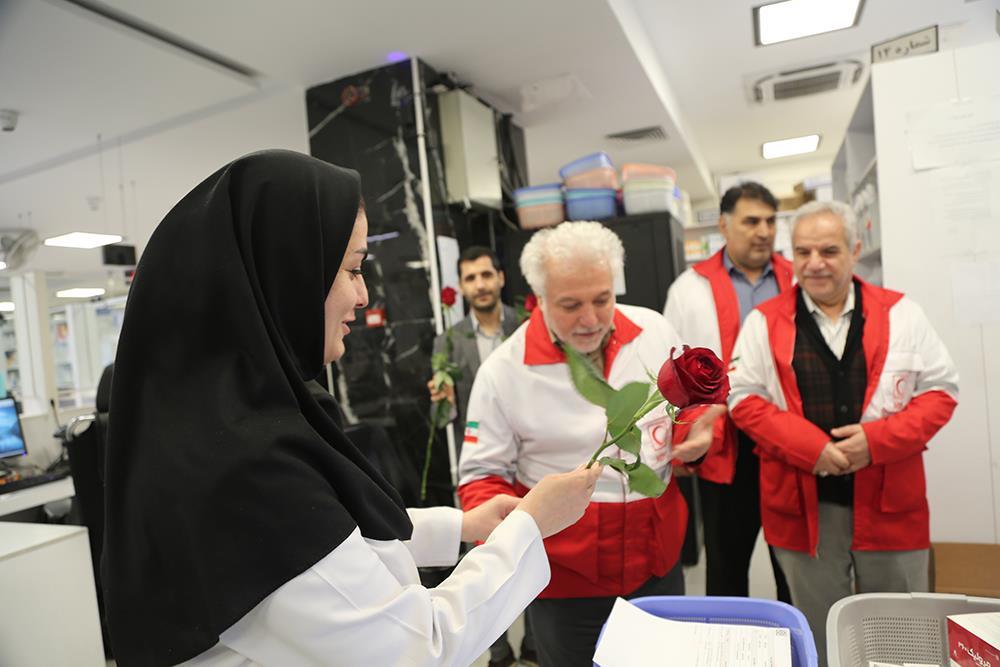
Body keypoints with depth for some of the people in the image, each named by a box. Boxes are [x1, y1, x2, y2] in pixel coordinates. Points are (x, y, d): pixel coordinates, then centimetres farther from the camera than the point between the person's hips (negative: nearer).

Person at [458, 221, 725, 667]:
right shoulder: (502, 371, -15)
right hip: (565, 576, -3)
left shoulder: (654, 331, -6)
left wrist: (696, 437, -10)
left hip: (658, 561, 4)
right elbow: (483, 474, -7)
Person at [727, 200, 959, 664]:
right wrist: (810, 447, -17)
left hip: (890, 502, 2)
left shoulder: (900, 313, 4)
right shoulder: (764, 322, 0)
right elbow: (744, 397, -4)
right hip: (803, 504, -1)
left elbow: (940, 389, 3)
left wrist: (878, 439, -14)